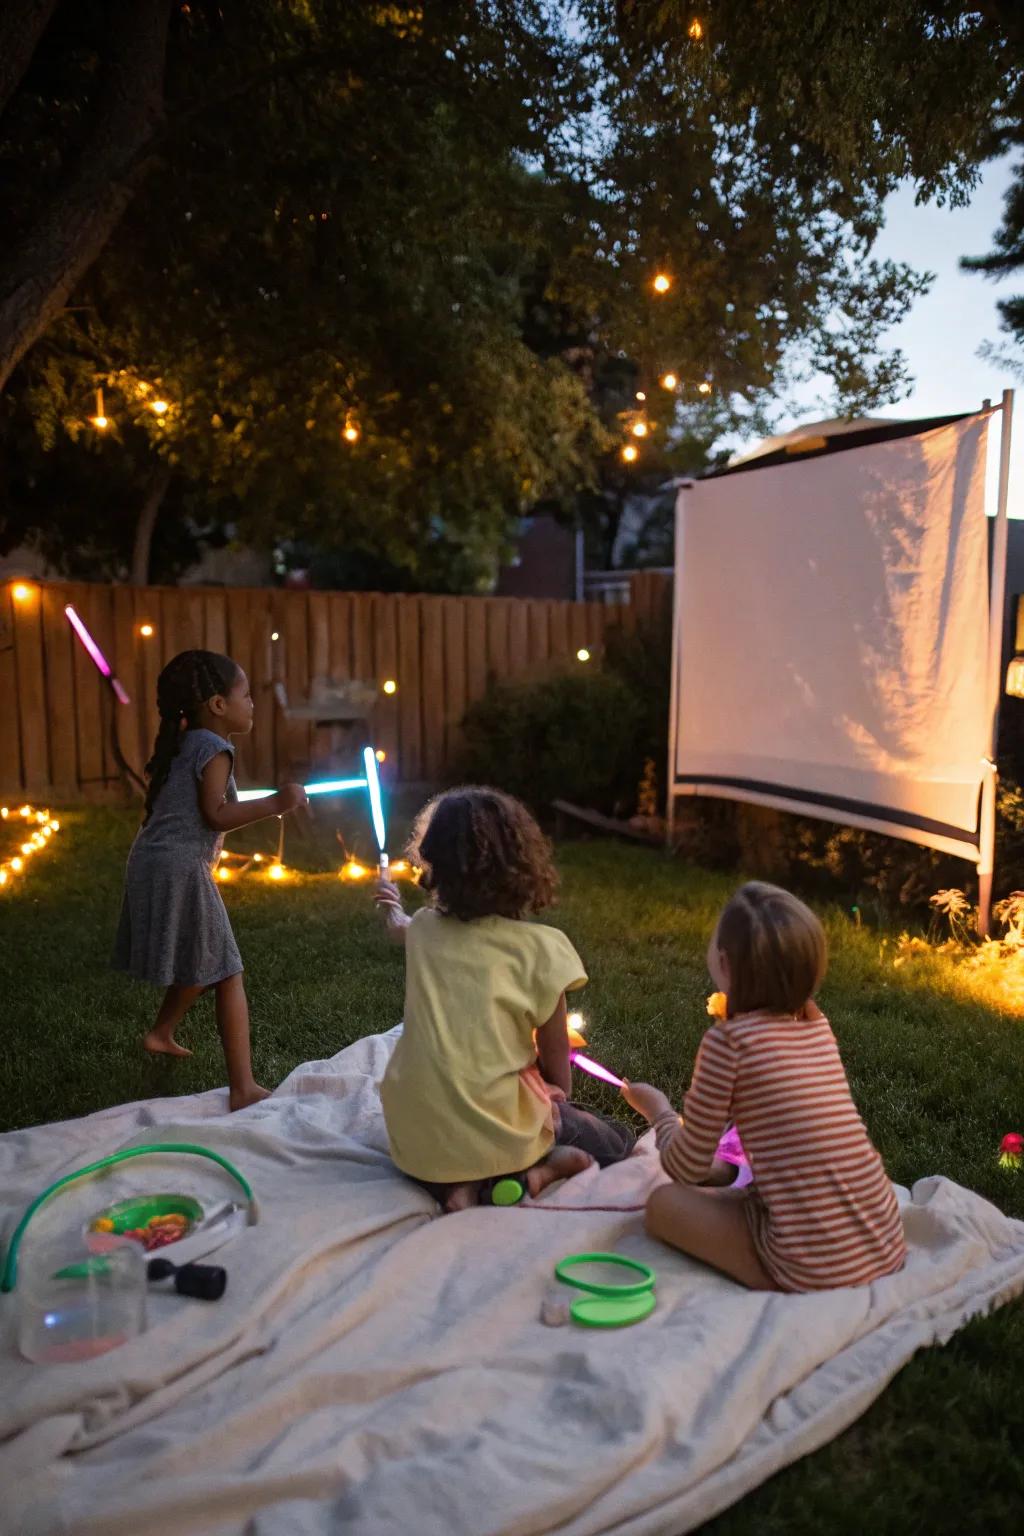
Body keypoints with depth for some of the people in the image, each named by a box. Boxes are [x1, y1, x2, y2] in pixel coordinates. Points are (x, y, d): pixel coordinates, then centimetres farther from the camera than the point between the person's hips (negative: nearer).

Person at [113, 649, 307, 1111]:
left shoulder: (182, 744, 17)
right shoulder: (213, 747, -11)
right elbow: (216, 815, -18)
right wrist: (272, 803, -20)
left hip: (154, 863, 10)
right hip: (180, 870, -10)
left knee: (202, 965, 27)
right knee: (227, 976, -7)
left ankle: (161, 1034, 44)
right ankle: (243, 1089, -8)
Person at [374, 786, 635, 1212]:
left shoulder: (423, 929, 2)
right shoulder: (541, 947, -11)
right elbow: (555, 1056, 0)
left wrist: (392, 907, 52)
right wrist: (559, 1098, 21)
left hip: (415, 1142, 3)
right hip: (496, 1132, -3)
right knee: (617, 1141, 22)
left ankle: (461, 1184, 7)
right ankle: (532, 1172, -5)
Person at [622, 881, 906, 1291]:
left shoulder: (727, 1040, -14)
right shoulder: (816, 1023, 5)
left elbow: (687, 1168, -2)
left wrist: (658, 1110, 17)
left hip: (814, 1270, -7)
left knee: (662, 1203, 7)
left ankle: (777, 1285, -2)